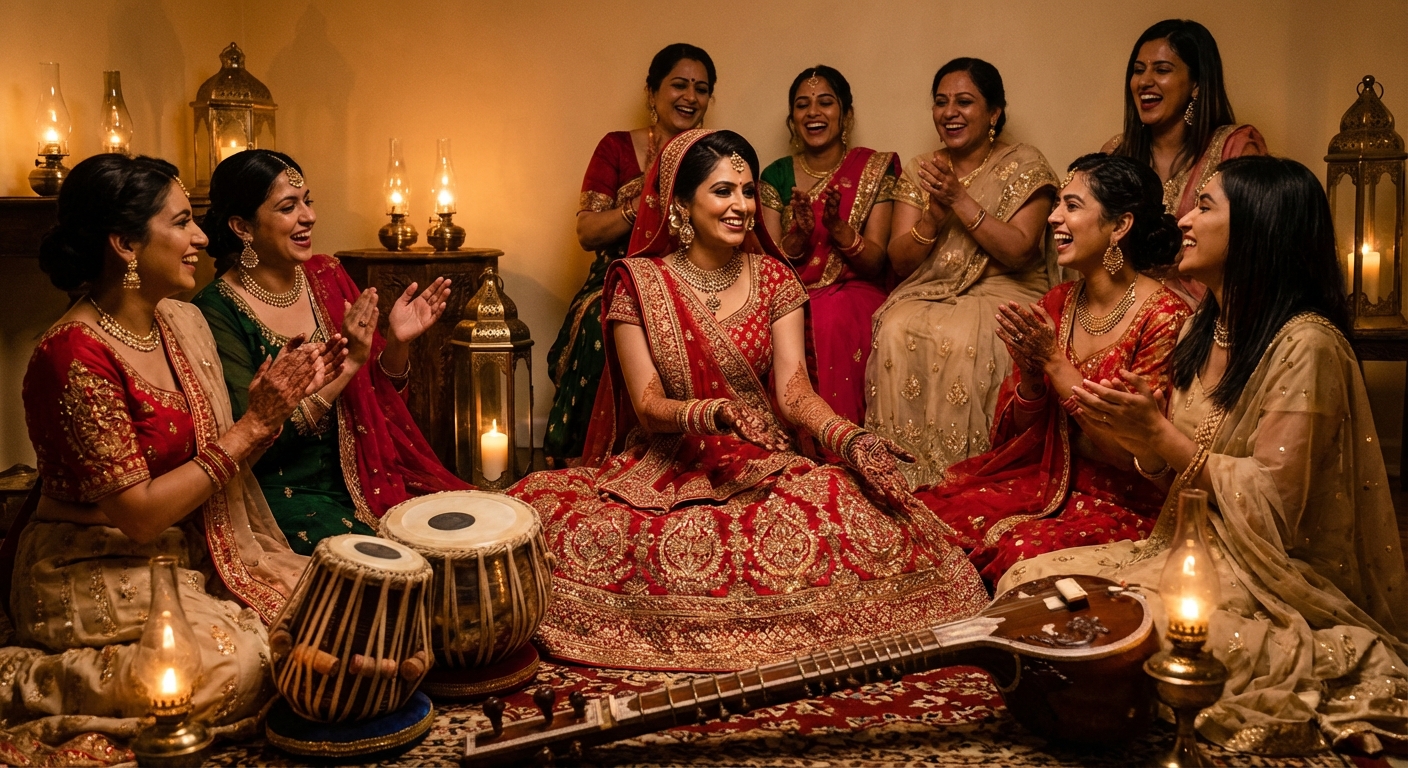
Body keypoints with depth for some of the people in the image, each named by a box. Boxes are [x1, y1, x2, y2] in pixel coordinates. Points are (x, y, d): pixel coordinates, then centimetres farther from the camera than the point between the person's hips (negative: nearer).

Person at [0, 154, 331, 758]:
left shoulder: (184, 322, 4)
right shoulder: (75, 354, -21)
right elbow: (140, 514, -22)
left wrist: (277, 398, -9)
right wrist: (255, 424, -20)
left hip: (189, 551, 8)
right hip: (97, 568, -8)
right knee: (228, 664, -28)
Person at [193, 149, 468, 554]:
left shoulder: (326, 277, 6)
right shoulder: (218, 310, -11)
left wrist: (397, 341, -9)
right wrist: (347, 363, -21)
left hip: (367, 473, 6)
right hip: (288, 498, -6)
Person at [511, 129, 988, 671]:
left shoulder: (773, 278, 7)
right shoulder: (639, 281, 0)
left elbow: (793, 388, -4)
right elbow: (648, 406, -8)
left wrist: (850, 439, -25)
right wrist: (715, 414, -30)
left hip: (764, 465, 2)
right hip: (665, 467, -2)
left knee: (870, 514, -30)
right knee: (542, 508, -32)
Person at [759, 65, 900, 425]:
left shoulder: (875, 168, 3)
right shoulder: (776, 176, 8)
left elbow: (875, 263, -2)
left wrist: (838, 228, -21)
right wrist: (799, 235, -17)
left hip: (853, 292, -2)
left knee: (833, 319, -35)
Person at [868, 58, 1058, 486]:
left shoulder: (1025, 167, 3)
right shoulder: (919, 171, 13)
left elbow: (1018, 251, -11)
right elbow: (900, 261, 6)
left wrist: (961, 200, -16)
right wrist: (935, 213, -12)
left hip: (1002, 293, -3)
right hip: (928, 292, 3)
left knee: (961, 338, -36)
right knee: (896, 331, -31)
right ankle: (906, 477, -25)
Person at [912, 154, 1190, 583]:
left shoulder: (1163, 317, -14)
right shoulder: (1057, 303, 5)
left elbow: (1131, 452, -19)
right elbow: (1022, 429, 10)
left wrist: (1053, 361, -18)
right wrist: (1029, 371, -12)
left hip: (1124, 502, -6)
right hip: (1045, 479, 6)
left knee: (1018, 552, -32)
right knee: (929, 513, -17)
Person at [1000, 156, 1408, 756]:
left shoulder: (1305, 345, -18)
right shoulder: (1204, 329, 8)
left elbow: (1271, 503, -21)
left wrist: (1159, 434, -20)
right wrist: (1135, 434, -10)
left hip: (1265, 569, -8)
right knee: (1025, 583, -6)